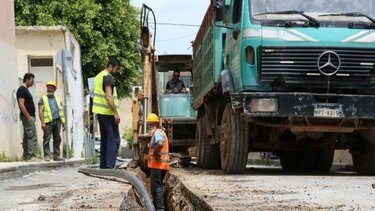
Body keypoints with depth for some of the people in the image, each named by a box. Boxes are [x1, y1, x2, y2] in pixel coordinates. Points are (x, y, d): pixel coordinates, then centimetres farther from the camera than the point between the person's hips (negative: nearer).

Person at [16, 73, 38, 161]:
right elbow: (21, 104, -19)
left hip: (30, 117, 10)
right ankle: (30, 156, -14)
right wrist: (28, 117, -20)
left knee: (27, 137, 10)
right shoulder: (22, 90, -11)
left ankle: (26, 156, 13)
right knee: (32, 137, -13)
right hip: (28, 117, -10)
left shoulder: (25, 90, 19)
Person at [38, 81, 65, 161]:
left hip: (57, 121, 4)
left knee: (57, 139, 3)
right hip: (48, 121, -4)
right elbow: (40, 111, 0)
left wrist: (63, 122, 11)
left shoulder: (58, 99, 23)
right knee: (47, 139, -9)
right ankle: (46, 155, -9)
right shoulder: (43, 99, 9)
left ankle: (56, 155, 8)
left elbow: (61, 111, 21)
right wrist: (42, 122, -12)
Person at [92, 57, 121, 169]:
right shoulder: (108, 77, -13)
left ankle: (103, 165, 13)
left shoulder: (98, 76, 18)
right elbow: (109, 97, -21)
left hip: (100, 112, 10)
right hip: (108, 113, -10)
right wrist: (116, 113, -19)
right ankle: (110, 166, -15)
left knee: (104, 139, 12)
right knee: (114, 139, -9)